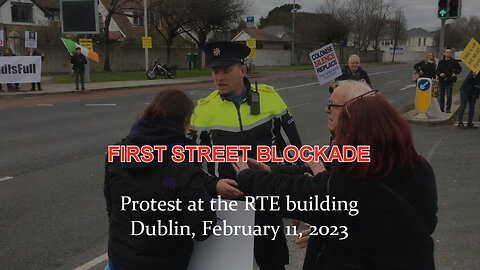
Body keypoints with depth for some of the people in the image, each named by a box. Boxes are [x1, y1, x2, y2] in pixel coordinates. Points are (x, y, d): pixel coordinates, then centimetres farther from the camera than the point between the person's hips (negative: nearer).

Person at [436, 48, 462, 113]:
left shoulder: (454, 62, 0)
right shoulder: (441, 62, 6)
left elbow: (459, 69, 9)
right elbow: (437, 70, 11)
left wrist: (455, 73, -9)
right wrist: (440, 73, -10)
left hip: (450, 81, -3)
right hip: (442, 80, 3)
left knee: (449, 95, -7)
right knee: (441, 95, 9)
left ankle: (448, 109, -2)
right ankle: (441, 108, 18)